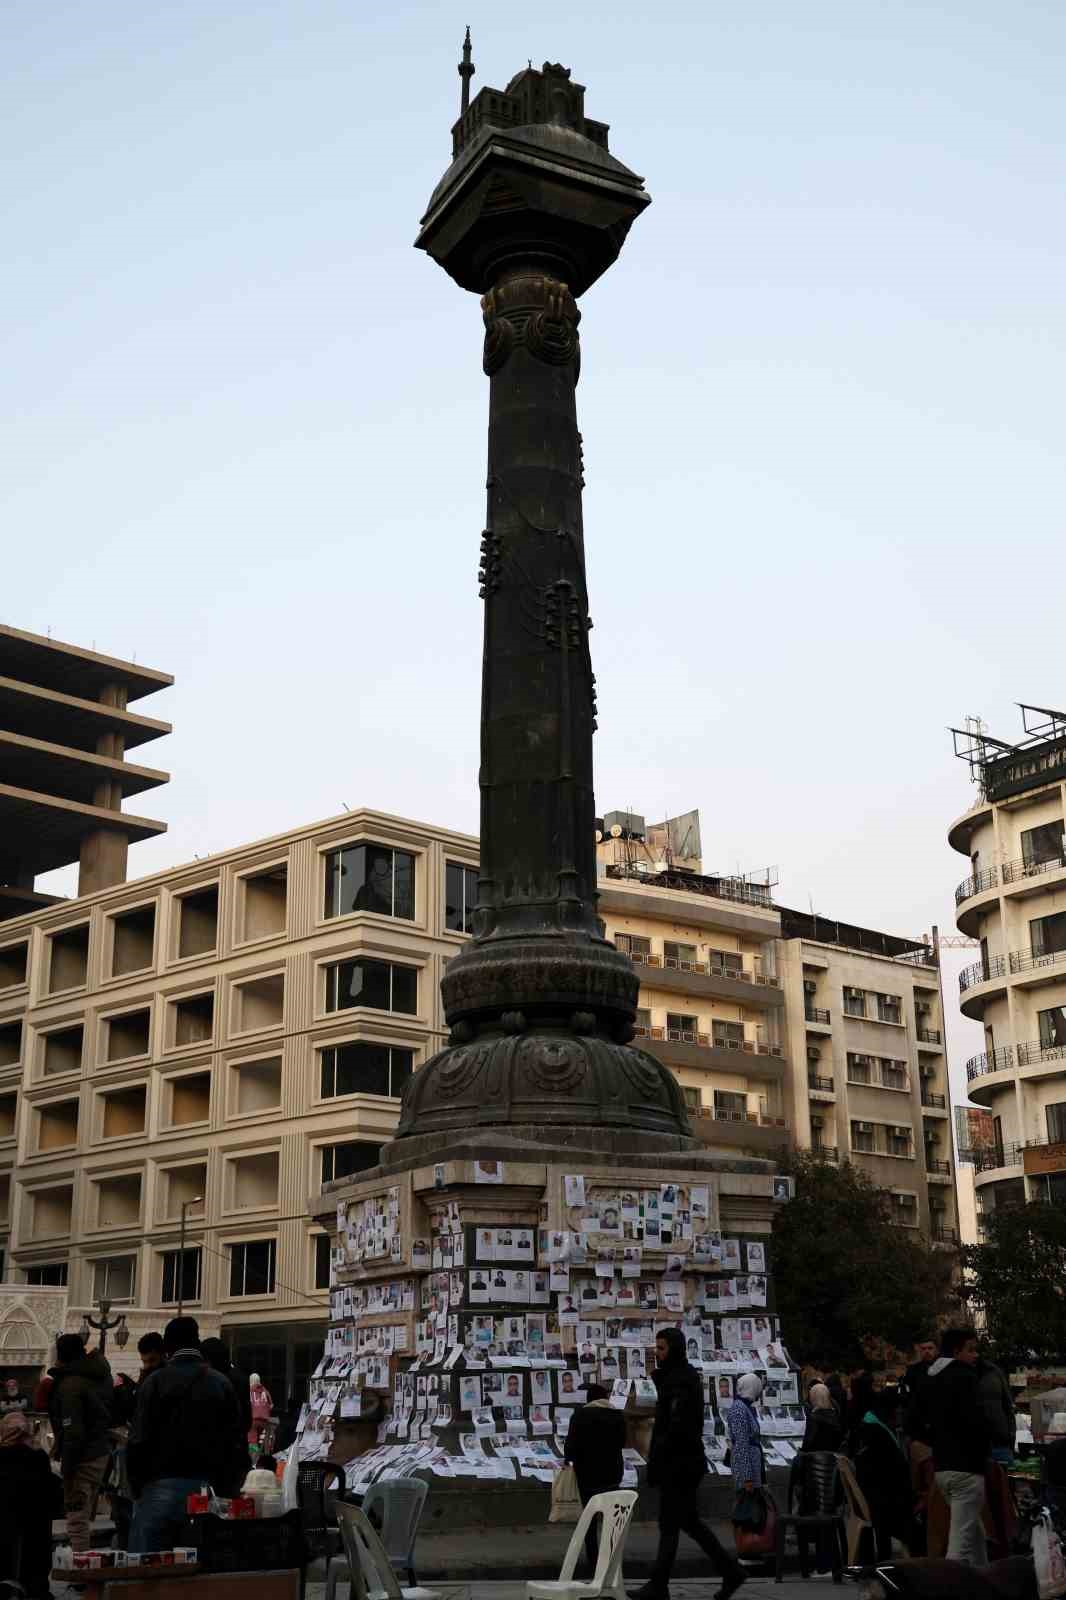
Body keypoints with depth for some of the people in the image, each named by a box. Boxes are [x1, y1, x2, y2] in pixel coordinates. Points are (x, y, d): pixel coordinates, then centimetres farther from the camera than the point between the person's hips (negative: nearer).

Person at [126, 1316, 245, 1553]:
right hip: (208, 1490, 4)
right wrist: (228, 1489, 13)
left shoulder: (155, 1382, -3)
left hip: (162, 1487, -4)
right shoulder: (222, 1383, 8)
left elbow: (138, 1440, -7)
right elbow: (237, 1443, 6)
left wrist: (137, 1487, 4)